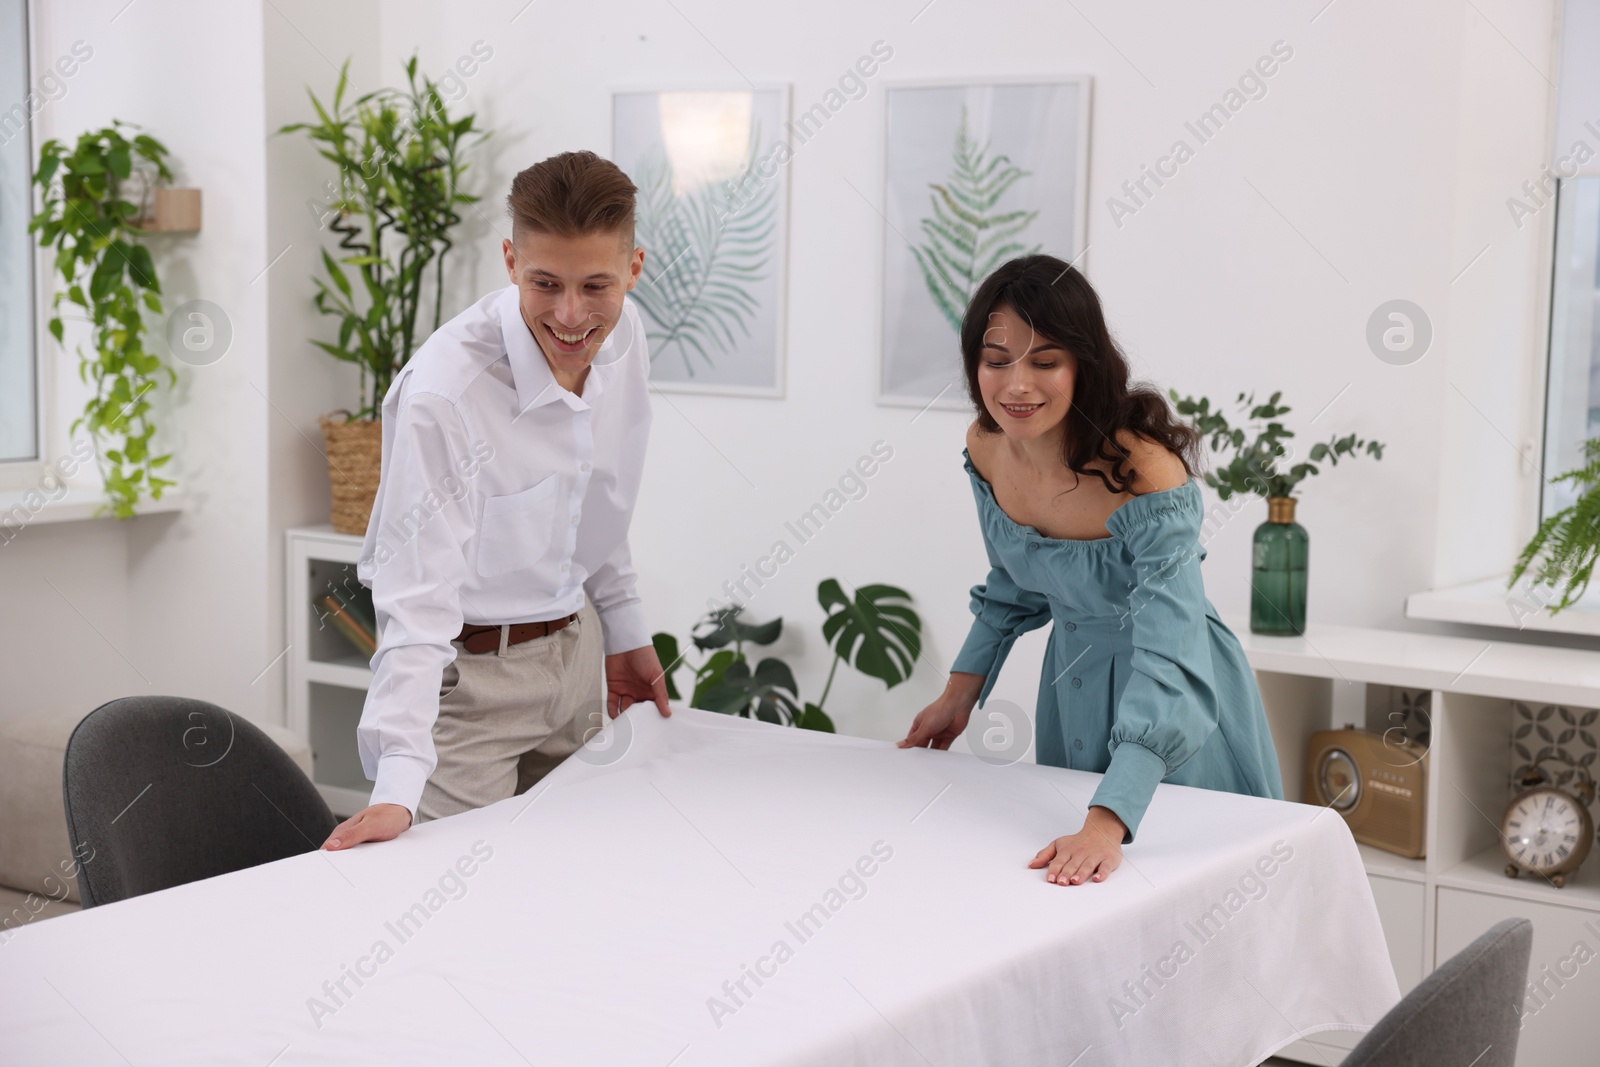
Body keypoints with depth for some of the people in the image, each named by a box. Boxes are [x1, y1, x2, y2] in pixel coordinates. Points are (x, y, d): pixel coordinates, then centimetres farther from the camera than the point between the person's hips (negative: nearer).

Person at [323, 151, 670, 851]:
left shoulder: (623, 335, -8)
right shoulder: (443, 393, -29)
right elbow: (418, 598, -31)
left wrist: (625, 632, 18)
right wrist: (398, 787, -38)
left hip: (575, 648, 6)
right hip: (470, 673, -6)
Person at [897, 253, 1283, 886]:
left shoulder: (1146, 477, -33)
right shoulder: (985, 448, -13)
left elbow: (1169, 664, -42)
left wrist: (1106, 825, -52)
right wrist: (960, 695, 4)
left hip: (1172, 712, -6)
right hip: (1070, 685, 6)